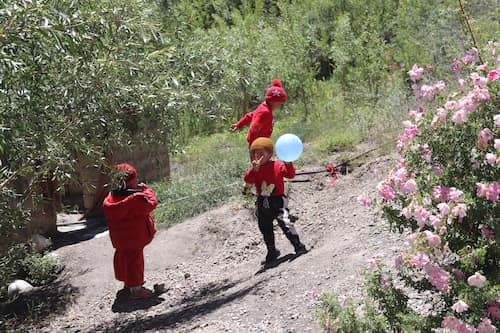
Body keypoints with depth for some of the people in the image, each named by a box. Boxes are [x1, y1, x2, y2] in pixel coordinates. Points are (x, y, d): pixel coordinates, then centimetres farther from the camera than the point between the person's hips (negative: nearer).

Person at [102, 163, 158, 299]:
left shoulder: (112, 196, -3)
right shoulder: (136, 198, -26)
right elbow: (151, 203, -17)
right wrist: (146, 190, -3)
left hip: (118, 236, 8)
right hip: (134, 234, -7)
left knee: (123, 255, 22)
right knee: (134, 258, 0)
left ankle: (128, 281, 42)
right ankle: (136, 289, 4)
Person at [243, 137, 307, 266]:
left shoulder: (278, 165, -7)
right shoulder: (255, 169, 0)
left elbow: (290, 174, -16)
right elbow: (247, 179, -16)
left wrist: (288, 163, -32)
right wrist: (254, 169, -32)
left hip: (278, 200, -5)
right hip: (262, 203, 5)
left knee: (285, 223, -22)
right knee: (266, 230, 14)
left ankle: (298, 246, -13)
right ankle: (272, 252, 32)